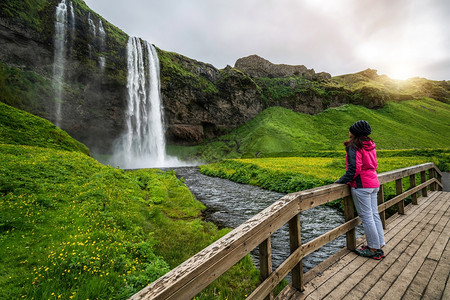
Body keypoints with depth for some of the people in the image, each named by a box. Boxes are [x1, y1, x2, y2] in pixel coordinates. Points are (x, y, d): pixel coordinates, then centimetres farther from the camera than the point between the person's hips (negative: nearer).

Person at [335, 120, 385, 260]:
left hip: (361, 185, -9)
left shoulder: (354, 147, -15)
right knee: (374, 214, 15)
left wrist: (342, 180, -10)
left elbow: (354, 168, -20)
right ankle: (380, 245, 25)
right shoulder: (370, 145, 12)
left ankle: (374, 249, 12)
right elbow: (373, 164, 17)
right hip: (374, 184, 9)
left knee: (366, 217, 1)